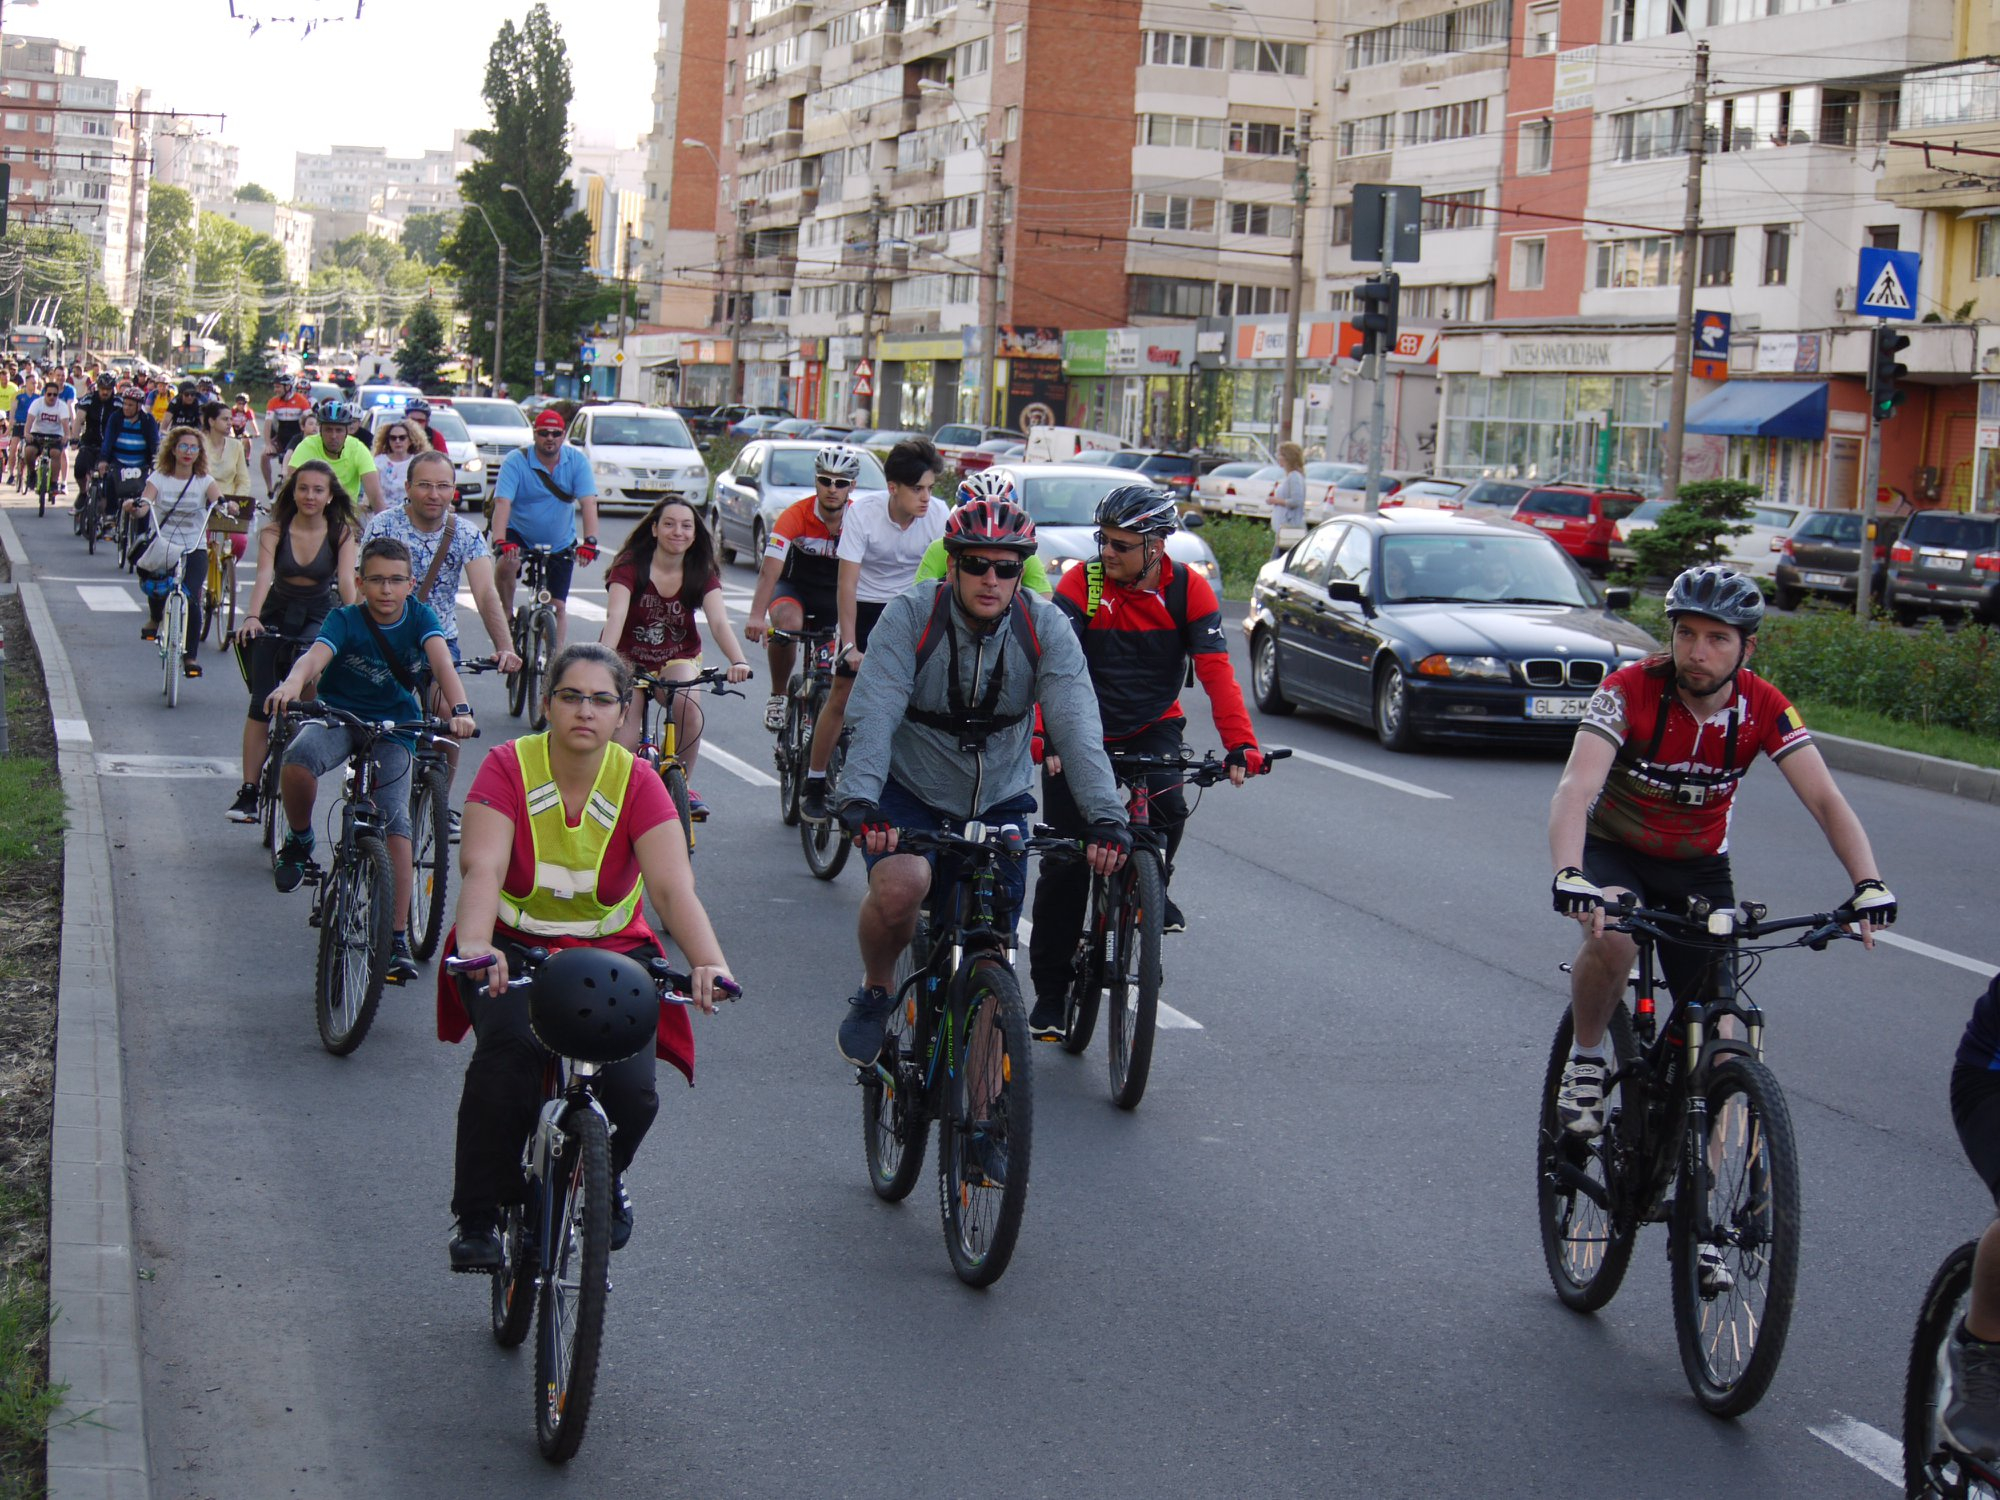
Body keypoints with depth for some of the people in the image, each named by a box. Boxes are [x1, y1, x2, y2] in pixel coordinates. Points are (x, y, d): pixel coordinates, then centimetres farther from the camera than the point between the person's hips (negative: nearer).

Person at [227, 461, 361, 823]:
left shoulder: (342, 534, -11)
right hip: (276, 616, 1)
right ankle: (248, 790, -5)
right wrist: (252, 617, -43)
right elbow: (263, 576, -26)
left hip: (318, 619, -1)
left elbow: (346, 582, -23)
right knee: (261, 704, -7)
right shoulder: (276, 531, -12)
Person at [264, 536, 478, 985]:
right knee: (299, 758, -35)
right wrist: (292, 684, -57)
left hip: (393, 727, 1)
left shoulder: (419, 617, -11)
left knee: (394, 819, -14)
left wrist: (460, 709, -47)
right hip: (338, 714, -1)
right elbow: (315, 656, -33)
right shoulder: (346, 620, -15)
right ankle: (299, 842, -6)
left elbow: (441, 661, -27)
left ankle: (398, 937, -7)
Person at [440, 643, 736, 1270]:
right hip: (513, 950, -1)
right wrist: (474, 947, -46)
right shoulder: (509, 767, -11)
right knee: (506, 1055, -32)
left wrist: (709, 963, -39)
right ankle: (477, 1217, -12)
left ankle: (604, 1178, 18)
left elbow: (674, 887, -20)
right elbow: (482, 869, -25)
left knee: (631, 1088, -20)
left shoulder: (638, 784, -8)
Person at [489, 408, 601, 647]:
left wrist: (590, 541, -37)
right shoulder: (516, 461, -17)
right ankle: (507, 616, -9)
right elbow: (502, 502, -28)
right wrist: (501, 541, -44)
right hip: (519, 534, -2)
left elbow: (588, 502, -21)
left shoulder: (576, 460, -12)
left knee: (558, 606, 0)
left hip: (560, 544, 2)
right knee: (507, 564, -33)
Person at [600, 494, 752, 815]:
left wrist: (738, 660, -45)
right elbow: (616, 616, -33)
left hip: (678, 658, 1)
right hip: (629, 659, -1)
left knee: (687, 706, -29)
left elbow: (719, 622, -25)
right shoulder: (630, 566, -18)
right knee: (624, 748, -18)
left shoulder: (702, 573, -11)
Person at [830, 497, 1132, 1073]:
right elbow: (873, 713, -27)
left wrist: (1105, 815, -35)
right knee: (900, 886, -31)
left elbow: (1077, 727, -21)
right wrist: (858, 799, -43)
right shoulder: (911, 616, -17)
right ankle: (875, 992, -1)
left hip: (999, 803, 2)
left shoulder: (1045, 628, -12)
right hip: (910, 792, -2)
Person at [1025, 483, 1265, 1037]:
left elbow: (1216, 671, -19)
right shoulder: (1082, 583, -15)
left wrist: (1240, 744, -33)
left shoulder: (1190, 591, -11)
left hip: (1153, 728, 0)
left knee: (1167, 805, -30)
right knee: (1065, 862, -2)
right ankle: (1050, 990, 13)